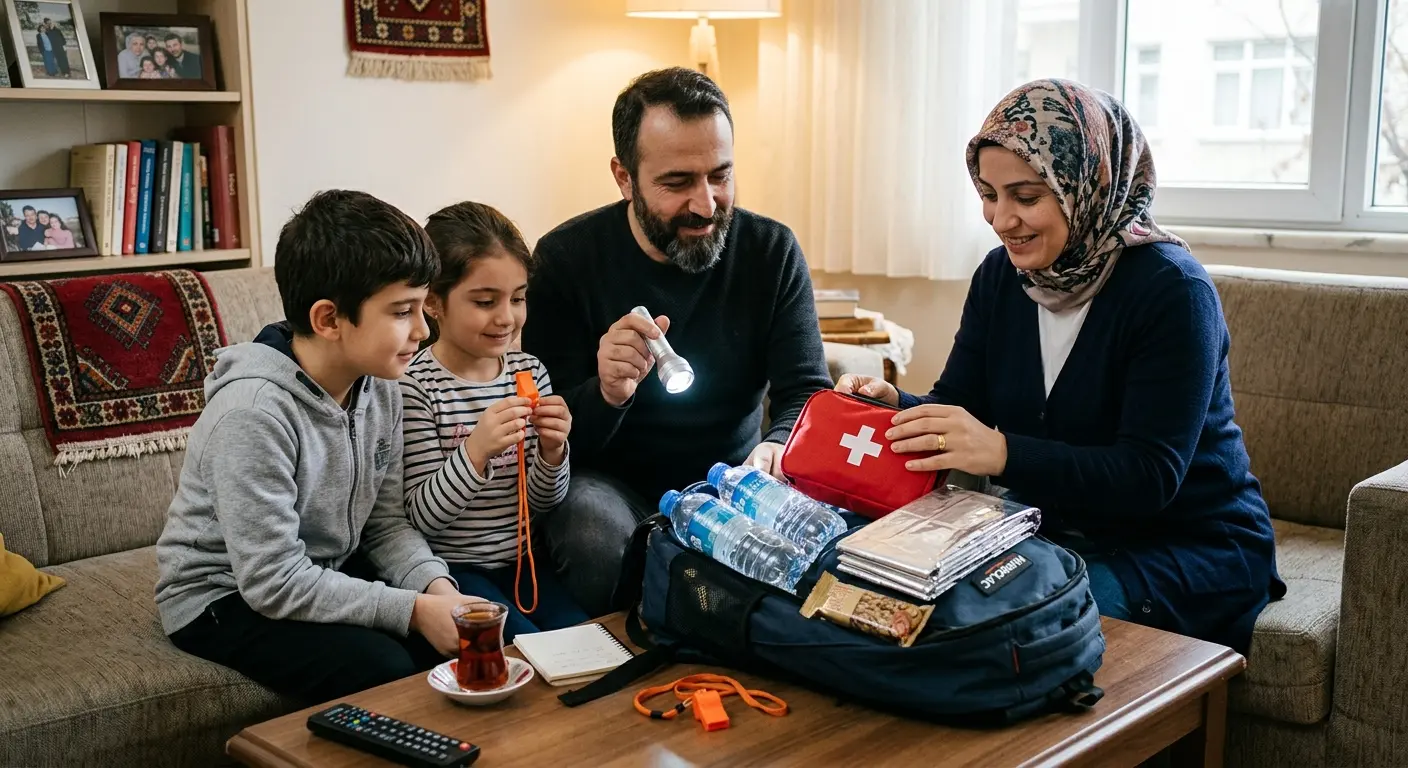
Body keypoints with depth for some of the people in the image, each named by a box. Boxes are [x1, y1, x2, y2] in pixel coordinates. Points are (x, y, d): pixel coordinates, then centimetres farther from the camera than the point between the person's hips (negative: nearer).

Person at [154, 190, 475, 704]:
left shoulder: (379, 383, -7)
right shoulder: (253, 410, -29)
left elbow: (386, 522, 1)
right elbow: (274, 584, -27)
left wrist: (435, 585, -18)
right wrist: (411, 610, -27)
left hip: (326, 574, 7)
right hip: (226, 597, -7)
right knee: (383, 670, -26)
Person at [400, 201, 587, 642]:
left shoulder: (529, 372, 3)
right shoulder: (414, 385, -13)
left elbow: (543, 503, 6)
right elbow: (422, 517, -15)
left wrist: (552, 451, -15)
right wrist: (475, 449, -30)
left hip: (520, 559, 5)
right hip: (449, 567, -5)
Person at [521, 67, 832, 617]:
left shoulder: (772, 251, -4)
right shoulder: (566, 260, -9)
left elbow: (807, 392, -6)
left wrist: (779, 446, -31)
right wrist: (605, 394, -33)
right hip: (615, 486, -2)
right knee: (597, 538, -35)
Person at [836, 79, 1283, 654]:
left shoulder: (1171, 290, -19)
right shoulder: (999, 276, 2)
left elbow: (1150, 477, -25)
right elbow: (959, 406, 2)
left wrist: (1004, 454, -38)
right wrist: (893, 406, -21)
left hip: (1189, 548, -5)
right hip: (1054, 531, 6)